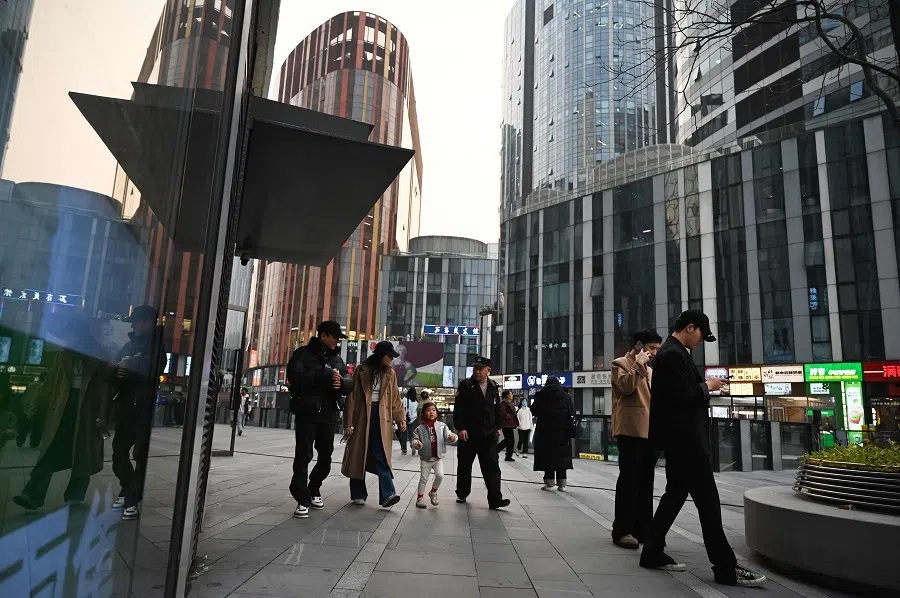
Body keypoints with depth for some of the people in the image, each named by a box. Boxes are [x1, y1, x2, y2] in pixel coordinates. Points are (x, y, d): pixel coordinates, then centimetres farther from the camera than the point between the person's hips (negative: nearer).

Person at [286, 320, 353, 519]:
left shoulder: (337, 358, 15)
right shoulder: (303, 353, -2)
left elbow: (349, 382, 12)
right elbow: (295, 375, -19)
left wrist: (341, 381, -13)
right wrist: (326, 376, -23)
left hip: (328, 414, 6)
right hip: (307, 413, -5)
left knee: (326, 456, 12)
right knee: (303, 456, -4)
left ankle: (314, 489, 33)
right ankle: (303, 500, 3)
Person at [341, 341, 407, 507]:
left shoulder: (390, 373, 9)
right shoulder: (362, 370, -1)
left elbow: (395, 398, 10)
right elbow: (352, 397, -2)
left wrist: (401, 418, -1)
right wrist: (348, 422, -5)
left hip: (381, 417, 2)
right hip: (362, 416, -1)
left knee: (381, 456, -7)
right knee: (359, 456, 5)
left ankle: (388, 494, -16)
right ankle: (358, 494, 16)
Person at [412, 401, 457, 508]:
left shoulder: (442, 426, -3)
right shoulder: (420, 428, -5)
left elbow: (448, 435, -6)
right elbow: (415, 439, -2)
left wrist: (452, 437, -29)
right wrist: (416, 444, -24)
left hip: (438, 457, 1)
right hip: (426, 458, -1)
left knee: (440, 475, -11)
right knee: (424, 478, 5)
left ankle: (433, 493, 16)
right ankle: (420, 498, 21)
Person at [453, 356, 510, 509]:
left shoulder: (493, 387, 8)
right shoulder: (465, 385, -5)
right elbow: (458, 409, -9)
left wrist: (497, 427, 14)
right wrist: (461, 428, -16)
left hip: (488, 434, 3)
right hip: (468, 433, -2)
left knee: (492, 466, -3)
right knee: (464, 465, 11)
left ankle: (495, 499, -3)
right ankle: (462, 494, 27)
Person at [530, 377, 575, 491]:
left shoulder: (541, 395, -2)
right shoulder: (566, 396, 4)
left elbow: (534, 410, 2)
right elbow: (572, 413, 2)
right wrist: (569, 428, 8)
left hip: (545, 430, -1)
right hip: (562, 431, 2)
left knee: (547, 455, 4)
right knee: (561, 456, 8)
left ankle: (550, 483, 3)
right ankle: (562, 483, 8)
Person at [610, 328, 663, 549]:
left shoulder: (649, 370, 25)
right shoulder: (620, 363, 2)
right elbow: (625, 386, -17)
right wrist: (638, 364, -11)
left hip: (651, 432, 8)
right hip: (631, 431, -8)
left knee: (646, 482, 10)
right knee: (629, 481, -7)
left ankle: (642, 528, 17)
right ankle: (622, 530, -2)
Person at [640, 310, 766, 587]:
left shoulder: (671, 352, 16)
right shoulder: (674, 354, -17)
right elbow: (683, 396, -23)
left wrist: (703, 387, 11)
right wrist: (707, 386, -8)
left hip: (679, 437, 11)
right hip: (684, 437, -11)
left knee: (675, 493, 14)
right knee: (707, 500, -4)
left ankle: (652, 553, 19)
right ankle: (725, 567, 4)